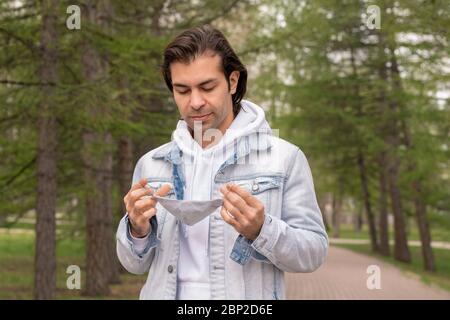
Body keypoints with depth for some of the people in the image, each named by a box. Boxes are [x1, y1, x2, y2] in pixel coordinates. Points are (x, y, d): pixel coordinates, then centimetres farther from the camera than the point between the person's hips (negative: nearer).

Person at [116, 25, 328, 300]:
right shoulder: (151, 164, 7)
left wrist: (261, 230, -19)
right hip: (165, 291, 3)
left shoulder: (284, 158, -3)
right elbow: (135, 264, 10)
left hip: (247, 293, -2)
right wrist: (137, 230, -9)